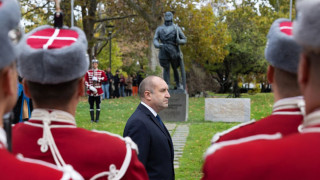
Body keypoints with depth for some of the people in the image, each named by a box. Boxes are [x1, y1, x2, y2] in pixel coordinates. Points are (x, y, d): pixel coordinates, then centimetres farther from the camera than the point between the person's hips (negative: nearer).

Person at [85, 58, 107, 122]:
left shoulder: (101, 72, 5)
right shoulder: (88, 72, 6)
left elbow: (105, 78, -7)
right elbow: (85, 80, -2)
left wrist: (97, 79, -17)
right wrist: (89, 87, -17)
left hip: (98, 91, 0)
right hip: (91, 91, 1)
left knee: (98, 105, 2)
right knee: (91, 105, 3)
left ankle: (97, 119, 7)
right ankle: (92, 119, 9)